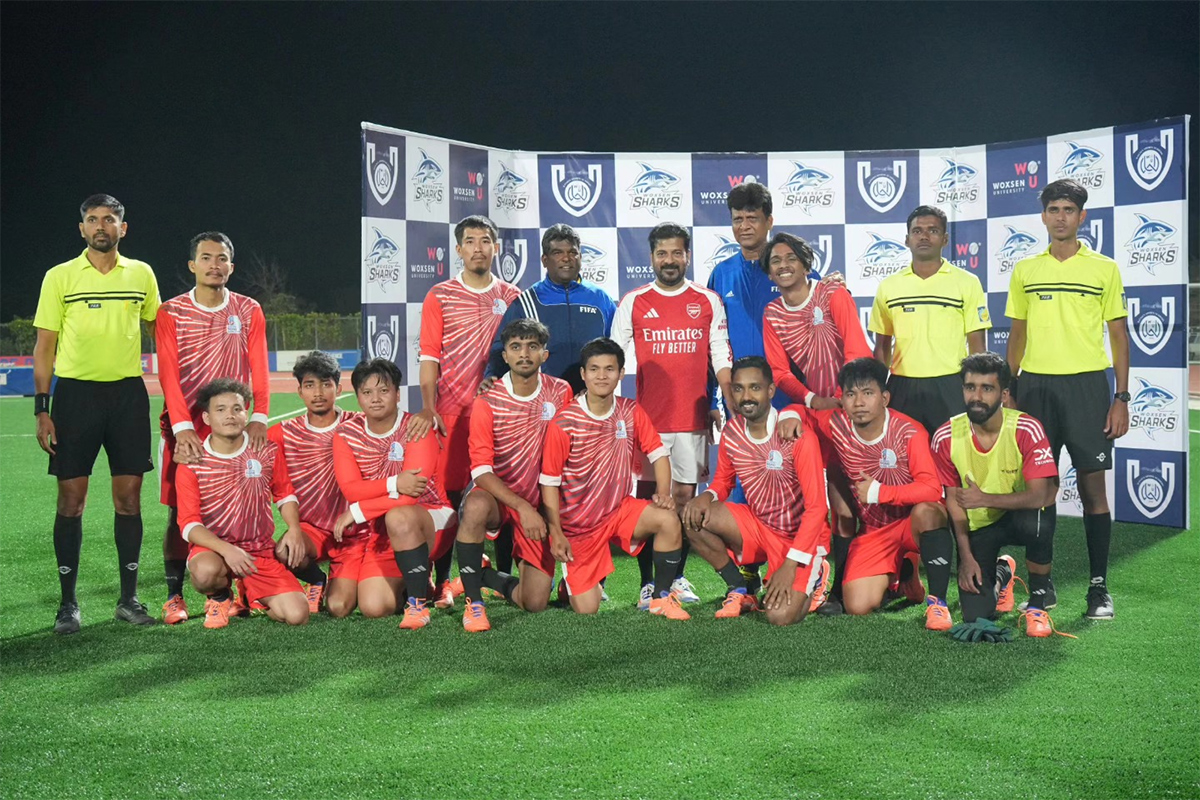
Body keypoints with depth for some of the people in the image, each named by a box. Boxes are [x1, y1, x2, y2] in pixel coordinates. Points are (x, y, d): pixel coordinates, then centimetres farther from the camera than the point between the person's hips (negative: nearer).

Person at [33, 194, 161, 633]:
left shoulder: (141, 274, 7)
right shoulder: (60, 277, 1)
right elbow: (44, 347, 2)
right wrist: (42, 410, -4)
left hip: (128, 392, 2)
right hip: (75, 393, -1)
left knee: (128, 497, 3)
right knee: (71, 498, 0)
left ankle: (129, 597, 13)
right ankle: (68, 601, 10)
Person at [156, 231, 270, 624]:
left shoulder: (249, 311, 5)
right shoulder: (171, 313, 0)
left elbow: (259, 369, 0)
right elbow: (168, 374, -7)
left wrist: (259, 418, -14)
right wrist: (182, 426, -19)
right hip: (183, 427, -1)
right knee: (179, 511, -1)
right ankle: (174, 596, 7)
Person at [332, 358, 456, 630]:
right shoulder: (347, 433, 0)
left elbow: (411, 492, -24)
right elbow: (350, 489, -13)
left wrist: (357, 512, -21)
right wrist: (394, 484, -29)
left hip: (432, 521, -5)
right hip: (382, 532, 5)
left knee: (398, 517, -39)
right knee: (376, 607, -12)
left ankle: (418, 605, -23)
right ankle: (418, 582, 23)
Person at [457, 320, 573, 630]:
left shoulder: (561, 392, -2)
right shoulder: (487, 403, -11)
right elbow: (481, 470, -16)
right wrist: (522, 506, -28)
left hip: (539, 504, 3)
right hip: (496, 496, -3)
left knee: (535, 603, -6)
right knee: (476, 507, -41)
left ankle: (487, 577, 27)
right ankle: (473, 600, -22)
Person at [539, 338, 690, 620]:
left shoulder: (631, 412, -5)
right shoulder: (564, 423, -17)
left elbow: (658, 453, 2)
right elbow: (549, 482, -12)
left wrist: (663, 493, -16)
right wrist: (556, 533, -14)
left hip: (620, 510, 3)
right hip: (577, 525, -3)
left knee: (669, 520, -25)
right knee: (587, 610, -7)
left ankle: (661, 598, -7)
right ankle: (572, 581, 30)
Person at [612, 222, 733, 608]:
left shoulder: (708, 302, 7)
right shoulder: (633, 302, 4)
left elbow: (721, 358, 7)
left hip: (692, 418, 1)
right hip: (645, 417, -1)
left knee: (685, 495, 5)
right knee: (647, 497, 0)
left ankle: (677, 577, 16)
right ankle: (648, 582, 7)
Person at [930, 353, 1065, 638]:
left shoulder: (1027, 430, -21)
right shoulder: (946, 437, -13)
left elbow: (1040, 495, -28)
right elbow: (954, 499, -5)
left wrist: (986, 499, -40)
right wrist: (966, 557, -10)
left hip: (1020, 515, -1)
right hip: (977, 527, 2)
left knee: (1037, 522, -39)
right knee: (975, 617, -11)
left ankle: (1038, 602, -10)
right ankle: (1000, 575, 27)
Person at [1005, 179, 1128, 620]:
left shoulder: (1104, 269, 3)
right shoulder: (1025, 270, 10)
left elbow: (1119, 336, 4)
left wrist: (1122, 398, -3)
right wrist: (1007, 391, 8)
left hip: (1086, 385, -2)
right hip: (1035, 386, 2)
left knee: (1093, 485, -2)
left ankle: (1099, 586, 6)